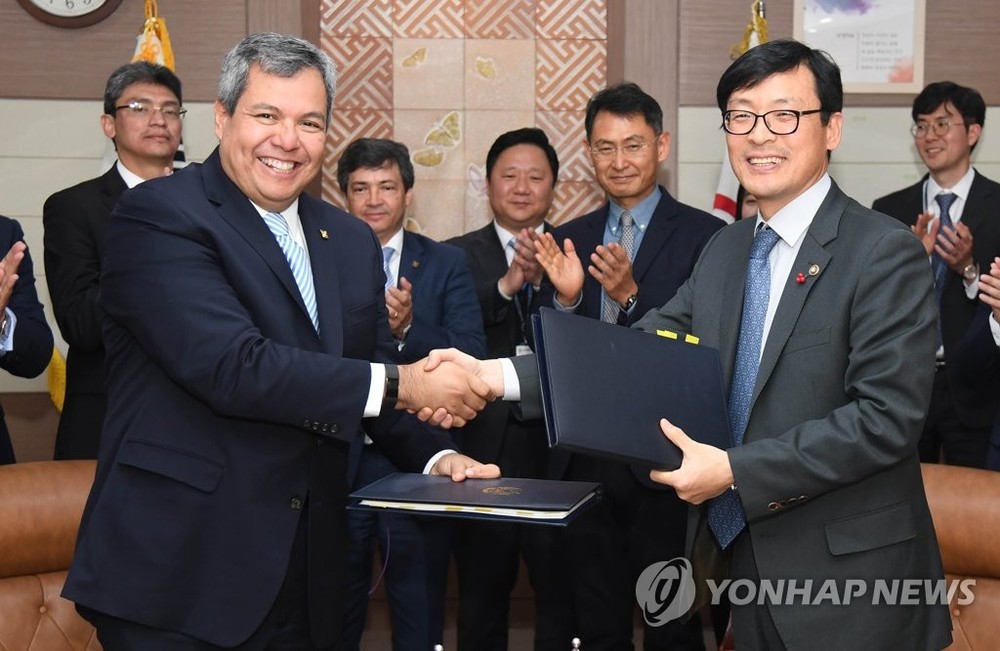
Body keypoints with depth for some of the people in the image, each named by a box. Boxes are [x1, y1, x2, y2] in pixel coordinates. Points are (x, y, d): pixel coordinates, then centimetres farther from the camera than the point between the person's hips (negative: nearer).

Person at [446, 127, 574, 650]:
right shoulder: (457, 256, 5)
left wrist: (547, 280, -25)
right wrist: (507, 284, -22)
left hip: (557, 448, 0)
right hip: (482, 448, 0)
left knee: (562, 595, 9)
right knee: (481, 598, 14)